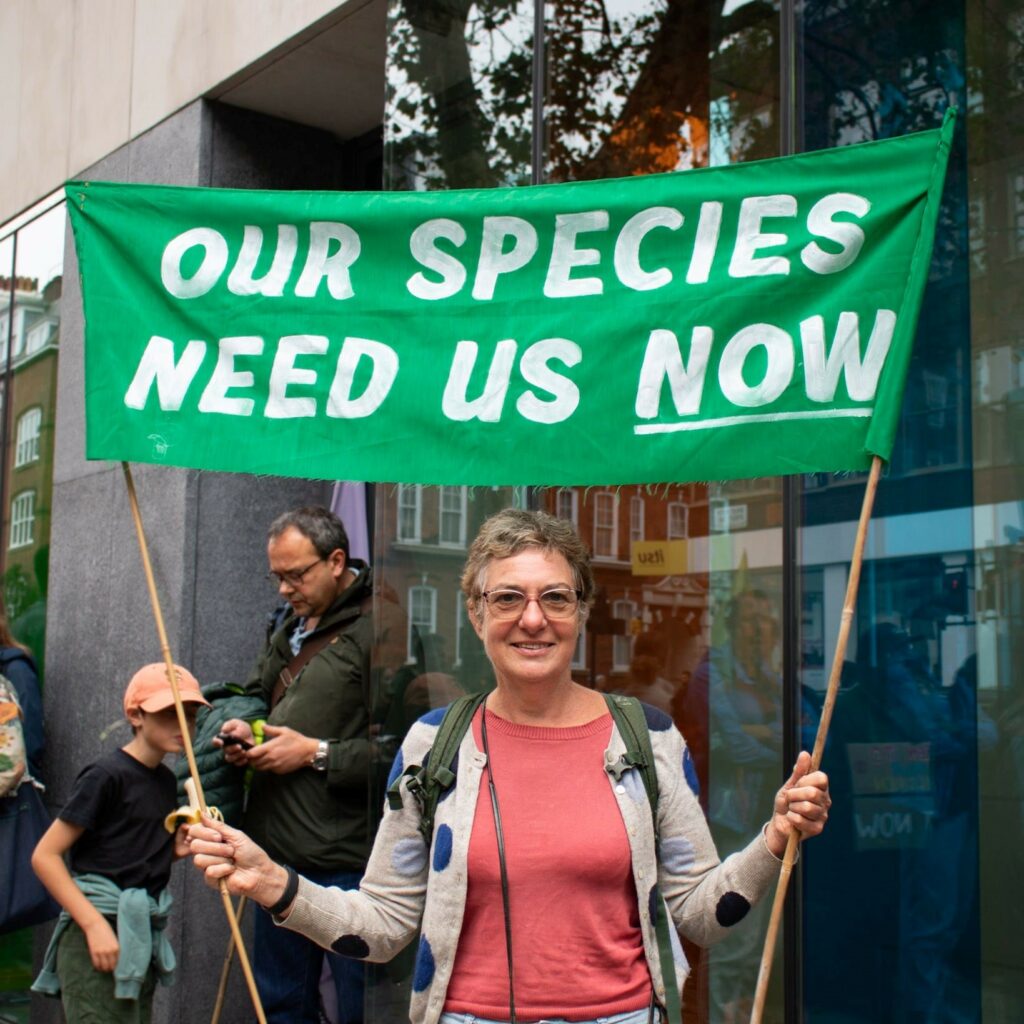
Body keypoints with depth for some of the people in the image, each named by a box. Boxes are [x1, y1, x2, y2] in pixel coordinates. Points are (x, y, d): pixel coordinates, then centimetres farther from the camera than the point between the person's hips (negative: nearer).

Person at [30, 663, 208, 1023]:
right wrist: (94, 925, -20)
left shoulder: (166, 780, 11)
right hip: (97, 938, -8)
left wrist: (176, 849, 3)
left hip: (143, 937, 8)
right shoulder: (107, 776, -11)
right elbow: (44, 856, -14)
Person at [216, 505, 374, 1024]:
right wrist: (243, 730, 7)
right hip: (280, 848, 9)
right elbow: (259, 691, 29)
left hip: (345, 862, -9)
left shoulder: (372, 629, -16)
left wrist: (317, 753, -16)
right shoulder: (290, 627, 13)